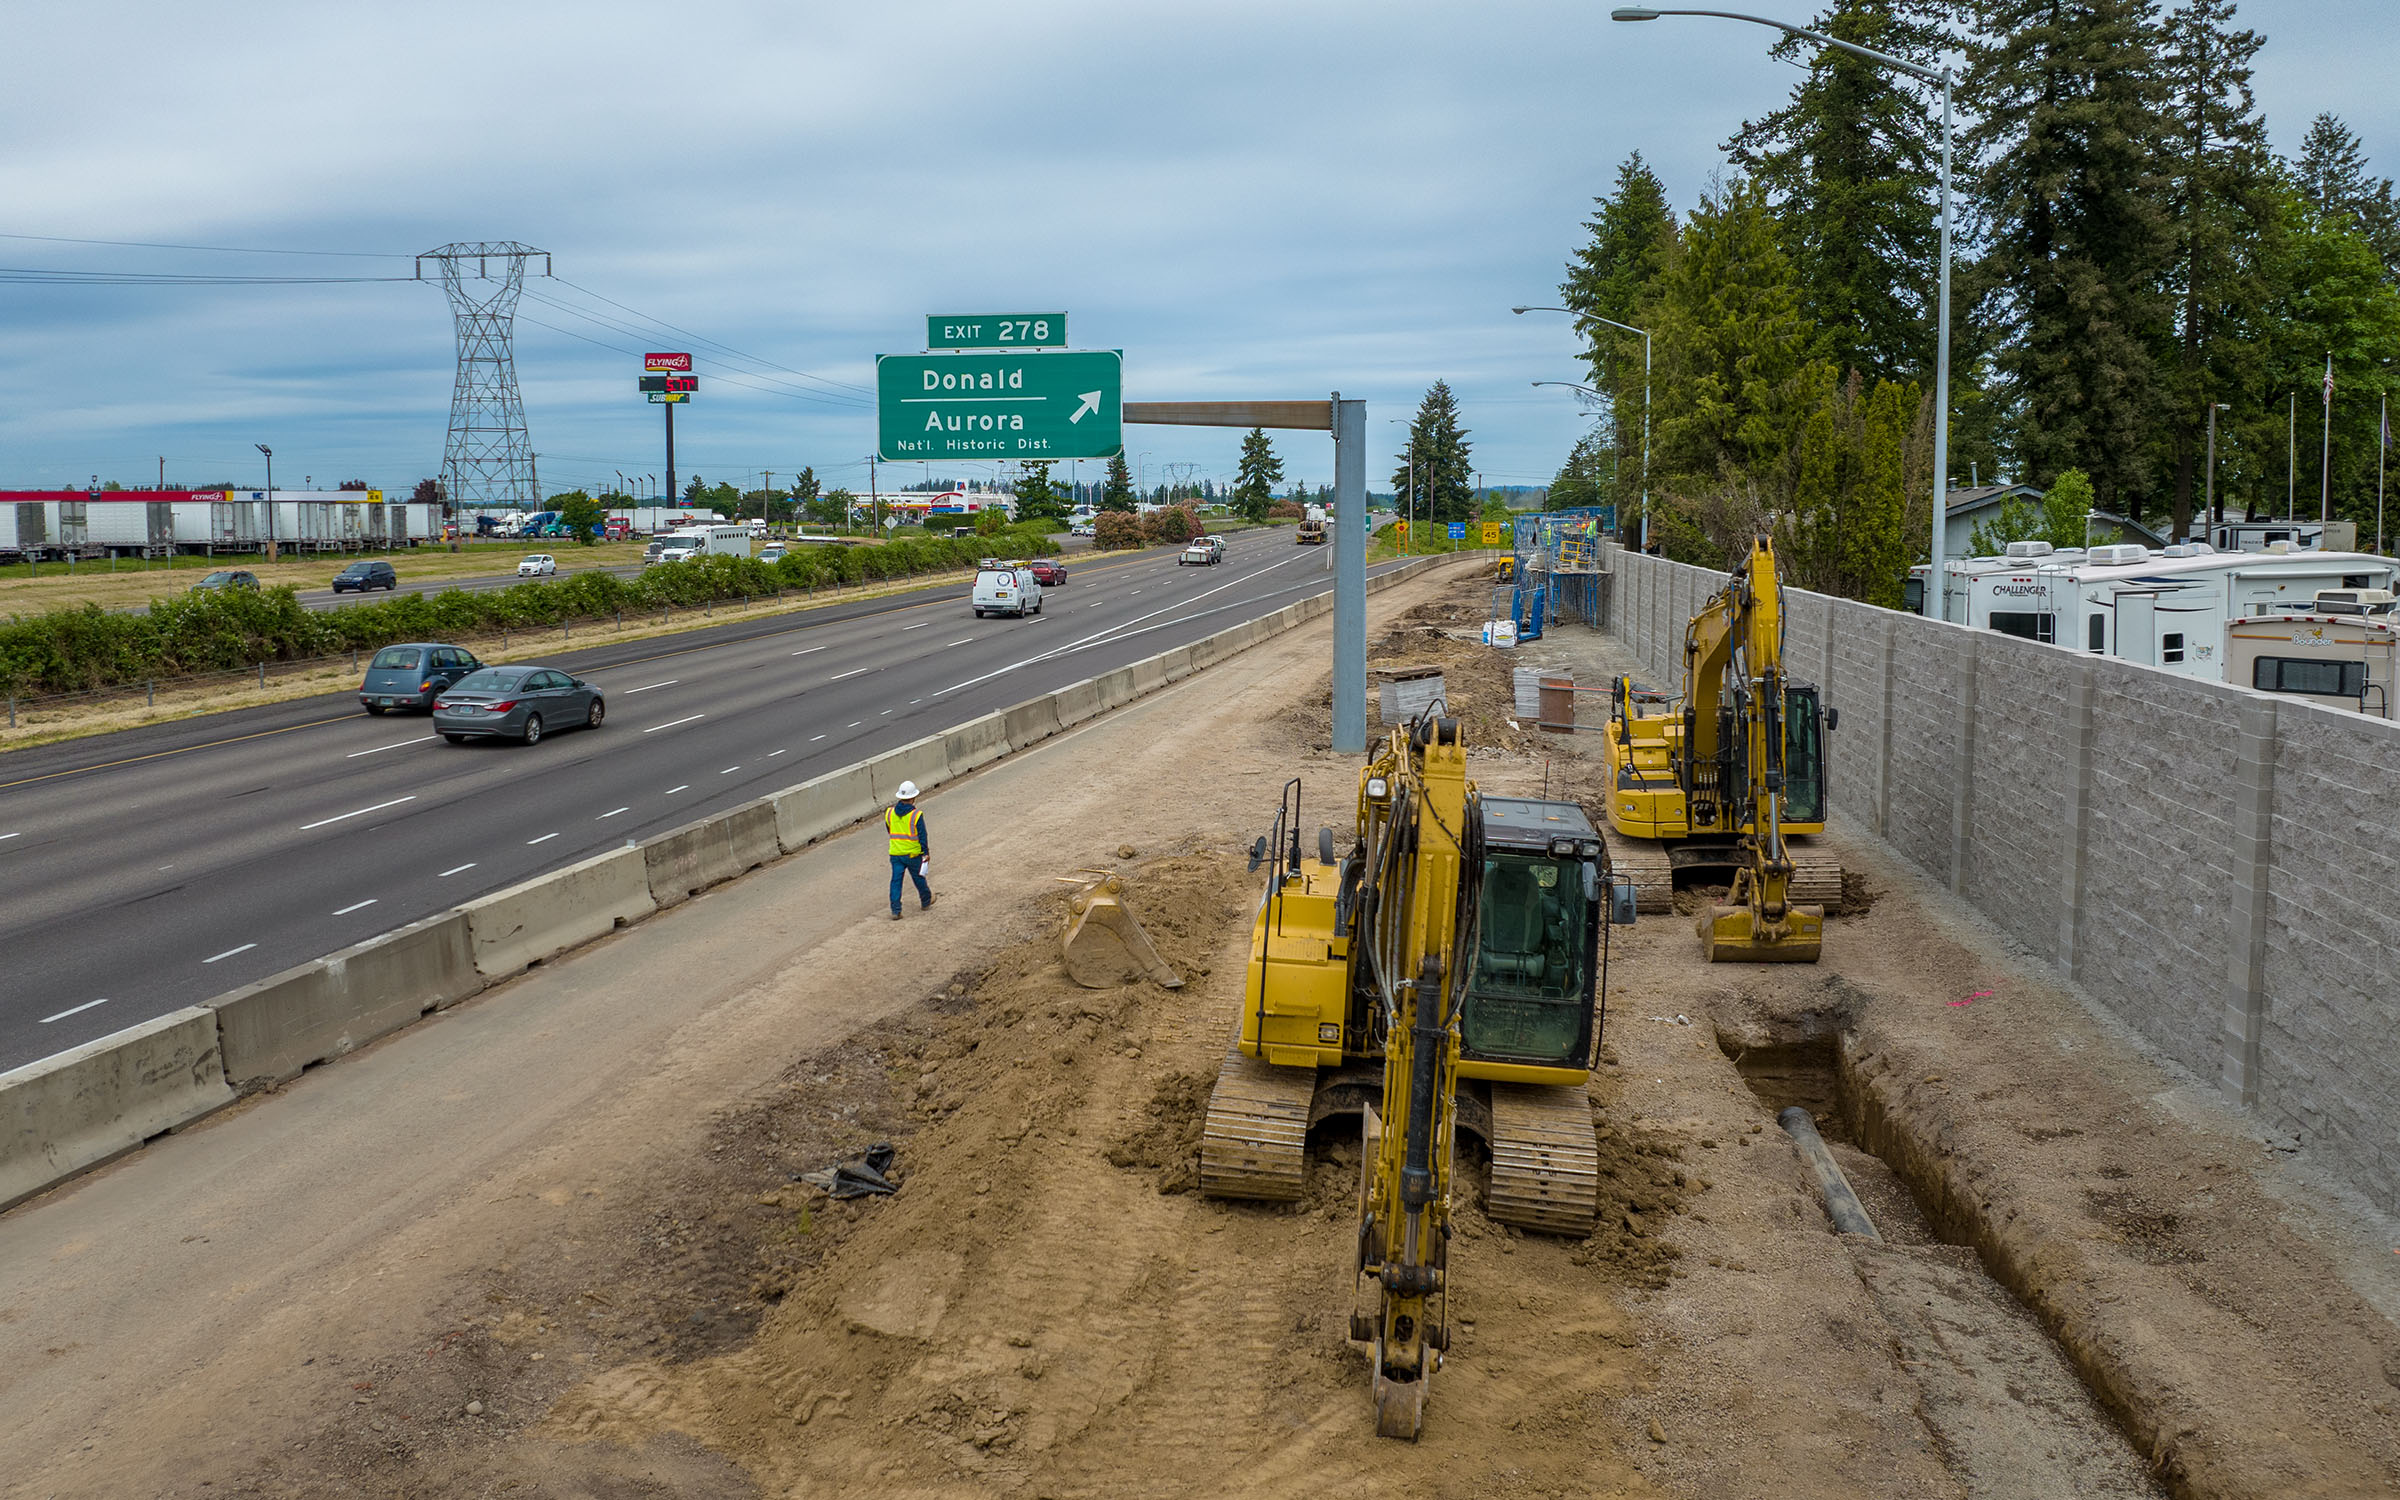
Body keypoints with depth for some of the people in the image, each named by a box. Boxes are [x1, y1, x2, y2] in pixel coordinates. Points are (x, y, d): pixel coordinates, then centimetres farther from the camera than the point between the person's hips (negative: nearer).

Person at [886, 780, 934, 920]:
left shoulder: (890, 813, -1)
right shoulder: (916, 815, -15)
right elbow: (922, 836, -14)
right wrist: (926, 854, -8)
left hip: (895, 853, 3)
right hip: (913, 854, -3)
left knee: (896, 881, 3)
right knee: (919, 878, 17)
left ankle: (895, 911, -3)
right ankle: (926, 901, 38)